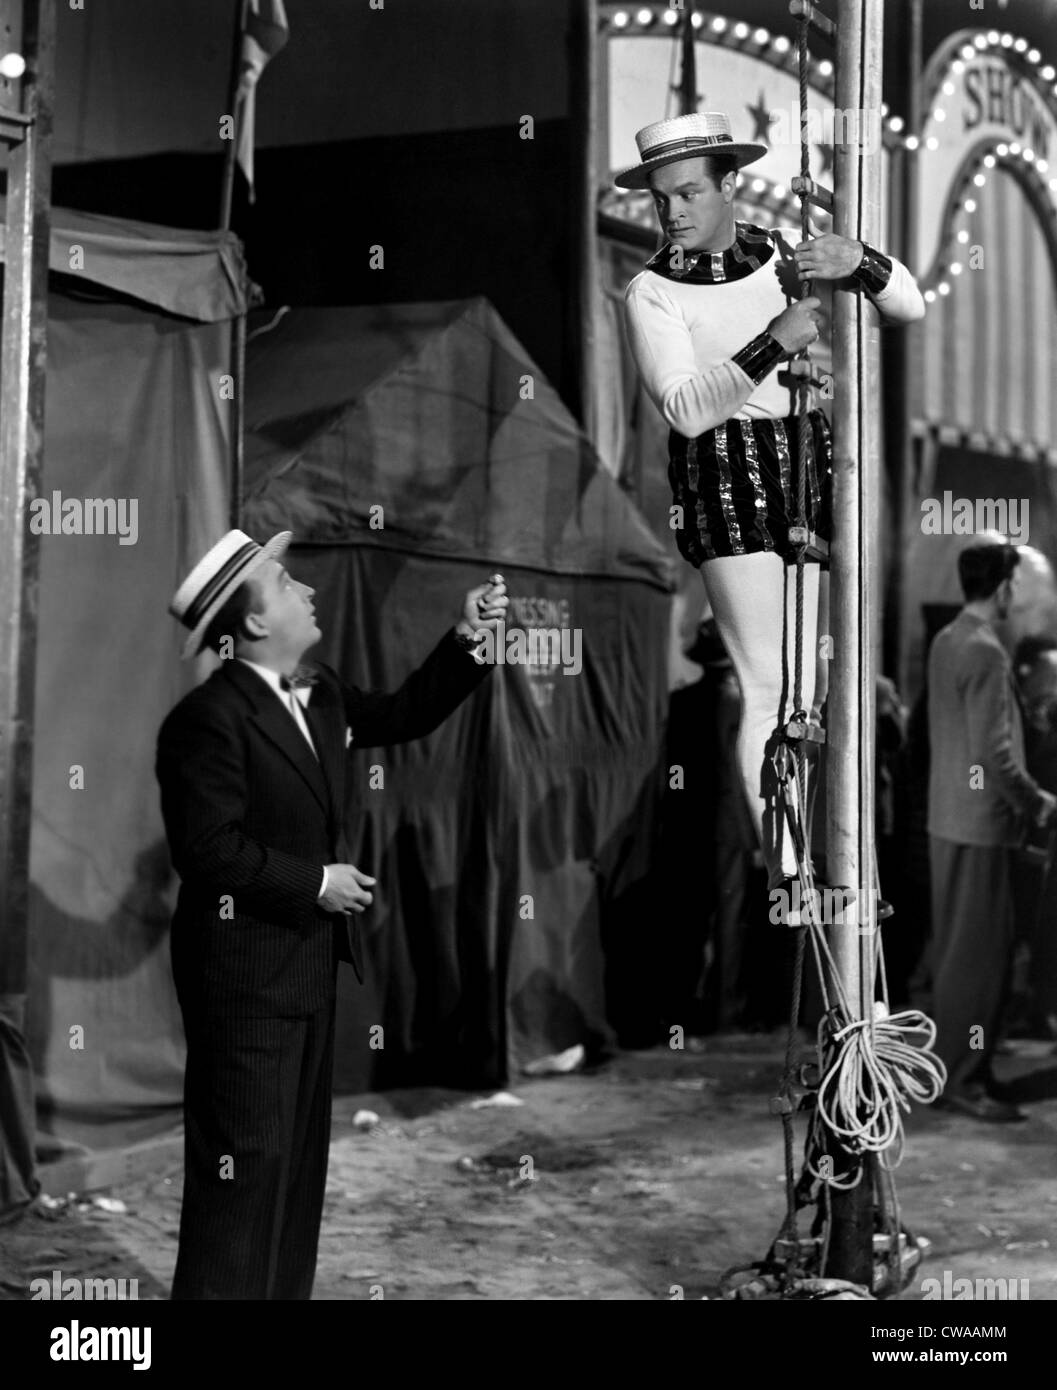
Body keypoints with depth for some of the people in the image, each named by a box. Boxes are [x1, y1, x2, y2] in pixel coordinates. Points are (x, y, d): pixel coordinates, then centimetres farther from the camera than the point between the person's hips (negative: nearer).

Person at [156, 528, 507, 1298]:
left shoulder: (321, 694, 9)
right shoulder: (209, 718, -19)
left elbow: (403, 715, 20)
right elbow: (210, 850, -24)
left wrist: (465, 642, 8)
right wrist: (317, 882, -18)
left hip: (307, 967, 9)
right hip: (245, 974, -9)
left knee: (299, 1160, 16)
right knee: (244, 1164, -6)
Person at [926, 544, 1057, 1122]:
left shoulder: (945, 641, 9)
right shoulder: (985, 653, -19)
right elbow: (994, 752, -22)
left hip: (948, 815, 10)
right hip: (981, 820, -10)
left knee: (956, 947, 15)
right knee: (981, 950, -4)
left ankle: (953, 1063, 23)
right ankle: (965, 1079, 0)